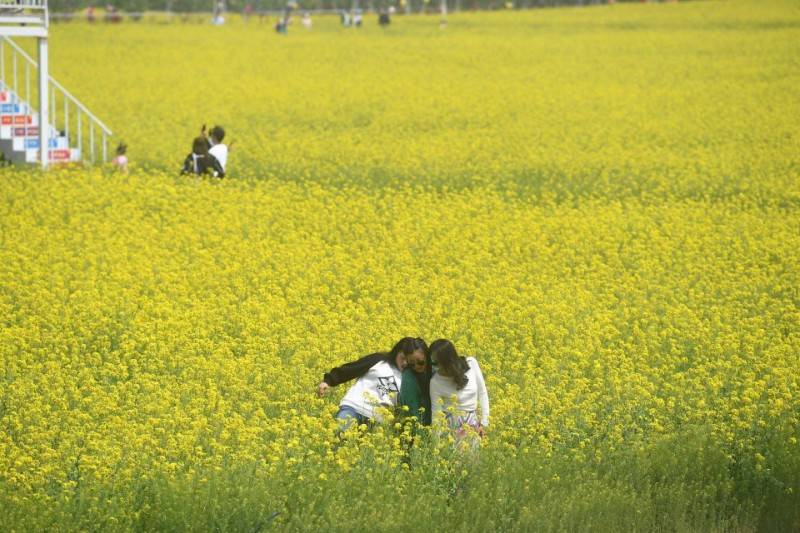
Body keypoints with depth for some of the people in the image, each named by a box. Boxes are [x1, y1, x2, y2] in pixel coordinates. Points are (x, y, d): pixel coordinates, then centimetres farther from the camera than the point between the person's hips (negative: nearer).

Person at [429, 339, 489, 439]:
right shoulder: (436, 382, -15)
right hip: (451, 426, -2)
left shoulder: (471, 363, -9)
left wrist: (484, 423, 1)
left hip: (472, 423, 2)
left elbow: (482, 393, 1)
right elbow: (436, 413, -9)